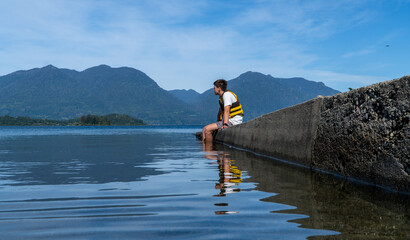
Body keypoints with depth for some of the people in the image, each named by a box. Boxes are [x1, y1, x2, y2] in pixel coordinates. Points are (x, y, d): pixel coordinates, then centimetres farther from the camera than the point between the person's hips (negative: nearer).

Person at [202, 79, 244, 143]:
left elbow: (227, 111, -24)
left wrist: (225, 124, -33)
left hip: (233, 121, -10)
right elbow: (220, 112, 23)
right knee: (204, 129, 4)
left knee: (207, 129, -20)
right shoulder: (222, 97, 19)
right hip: (230, 121, 10)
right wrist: (217, 123, 17)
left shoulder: (227, 94, -12)